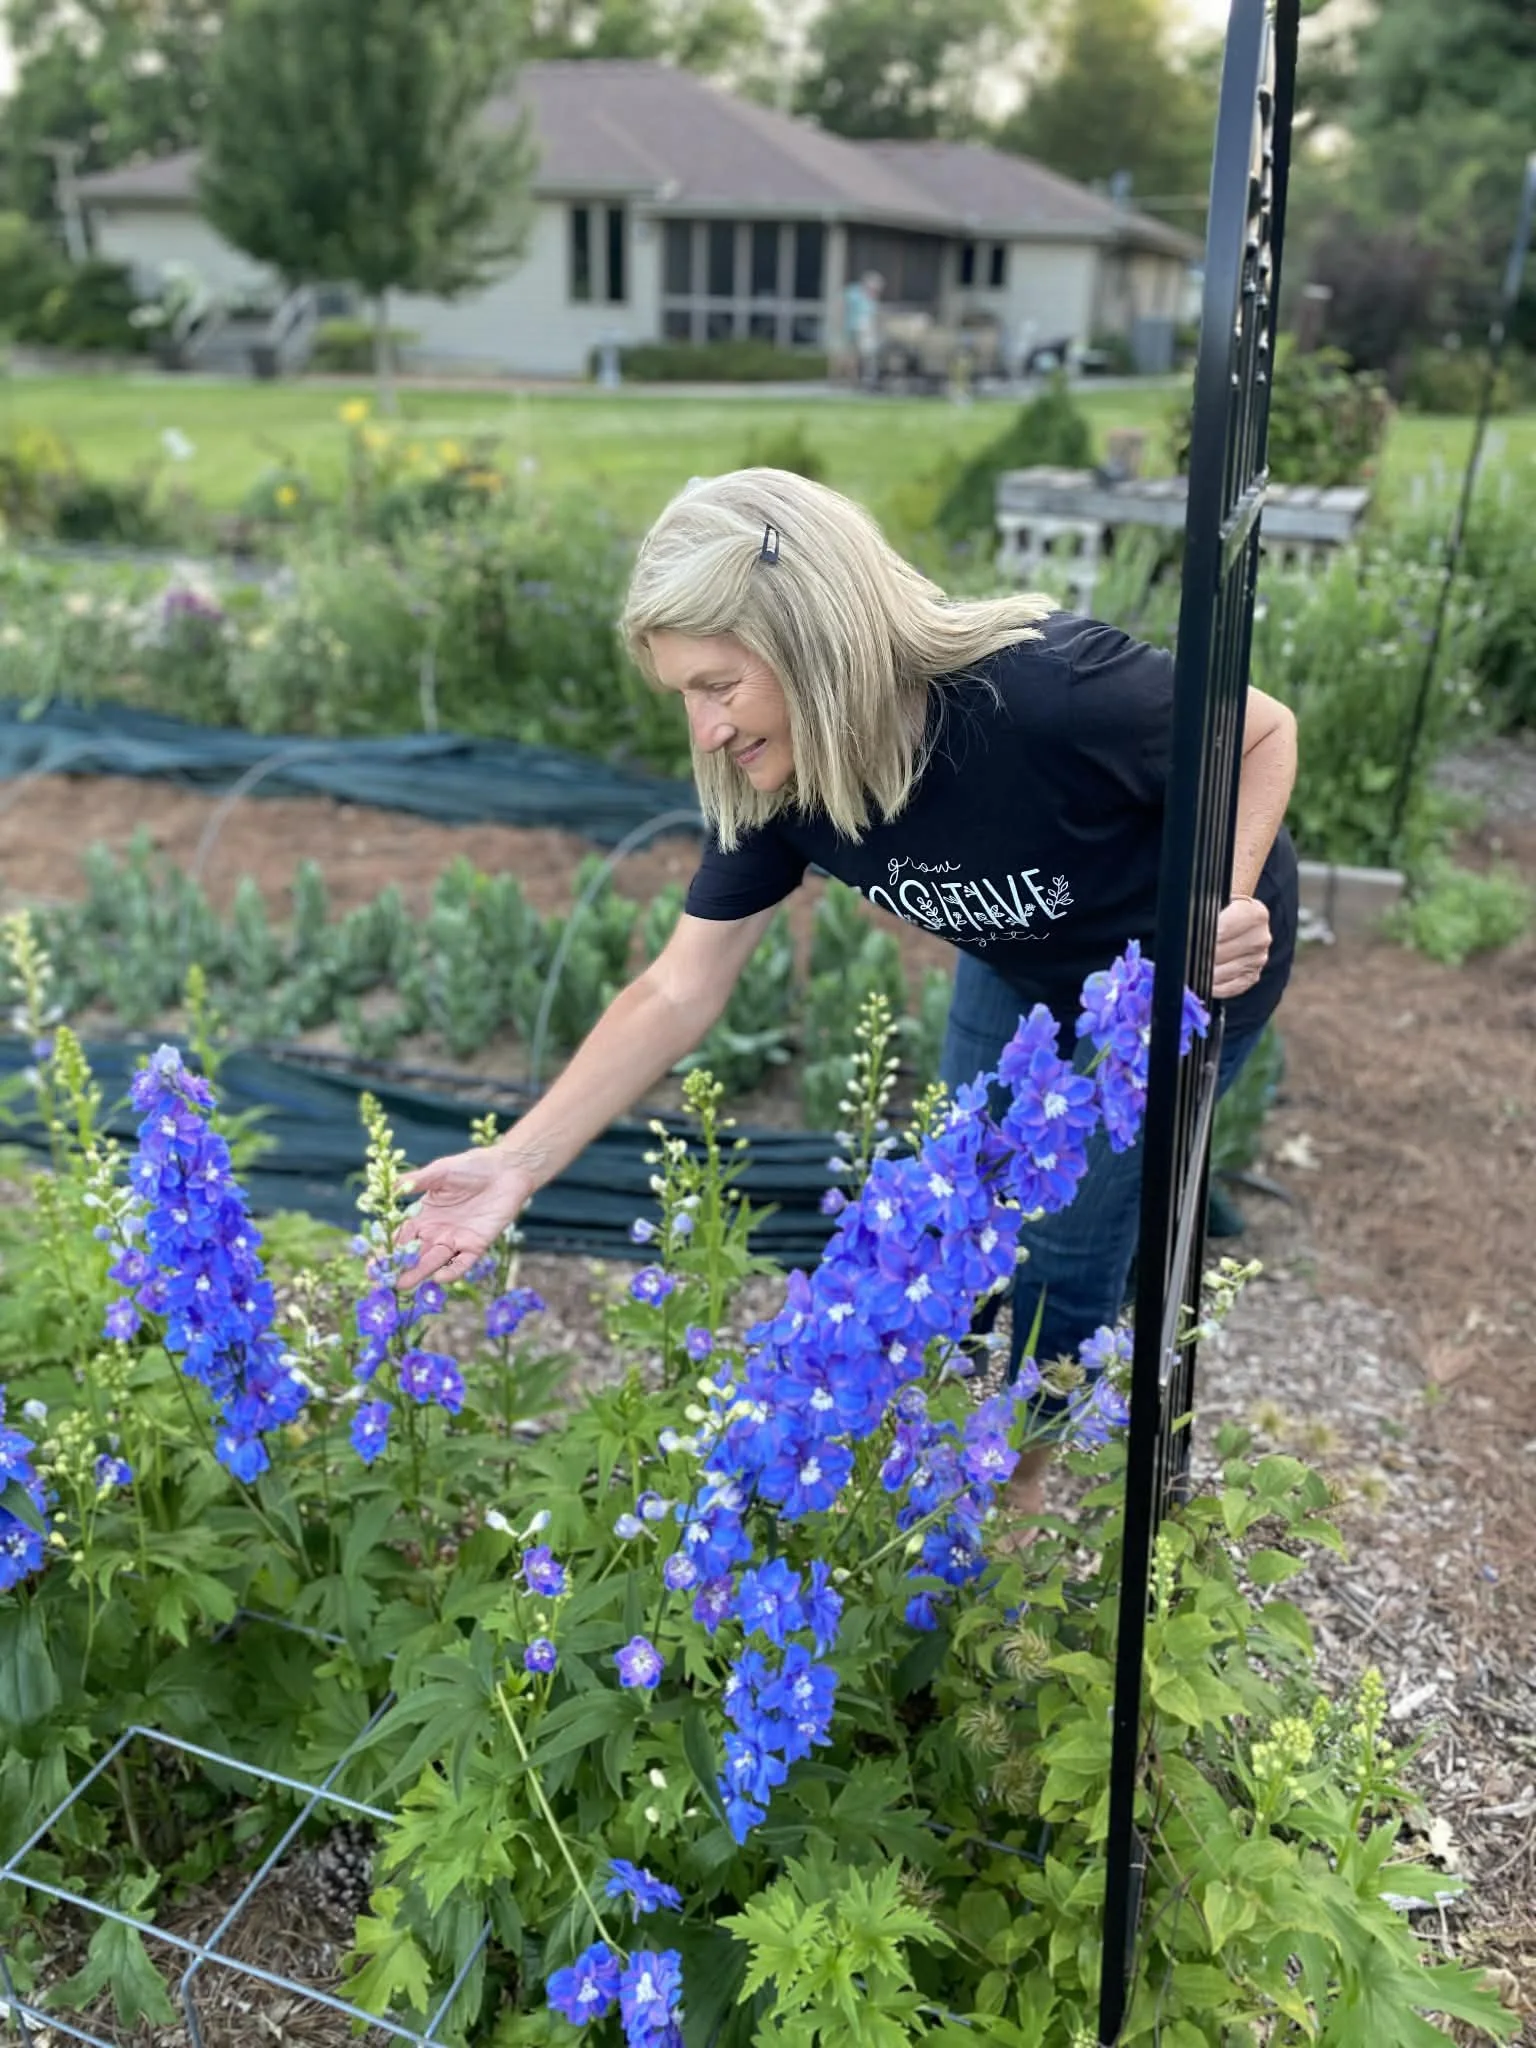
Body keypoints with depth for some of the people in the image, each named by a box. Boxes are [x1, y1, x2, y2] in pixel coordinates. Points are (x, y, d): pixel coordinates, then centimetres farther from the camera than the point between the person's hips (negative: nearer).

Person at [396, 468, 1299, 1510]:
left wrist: (1227, 900, -39)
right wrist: (517, 1164, -20)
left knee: (1065, 1245, 2)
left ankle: (1010, 1486, 31)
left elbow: (1264, 729, -22)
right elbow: (679, 994, -17)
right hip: (1022, 967, 5)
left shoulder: (1046, 690, -41)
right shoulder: (769, 781, -23)